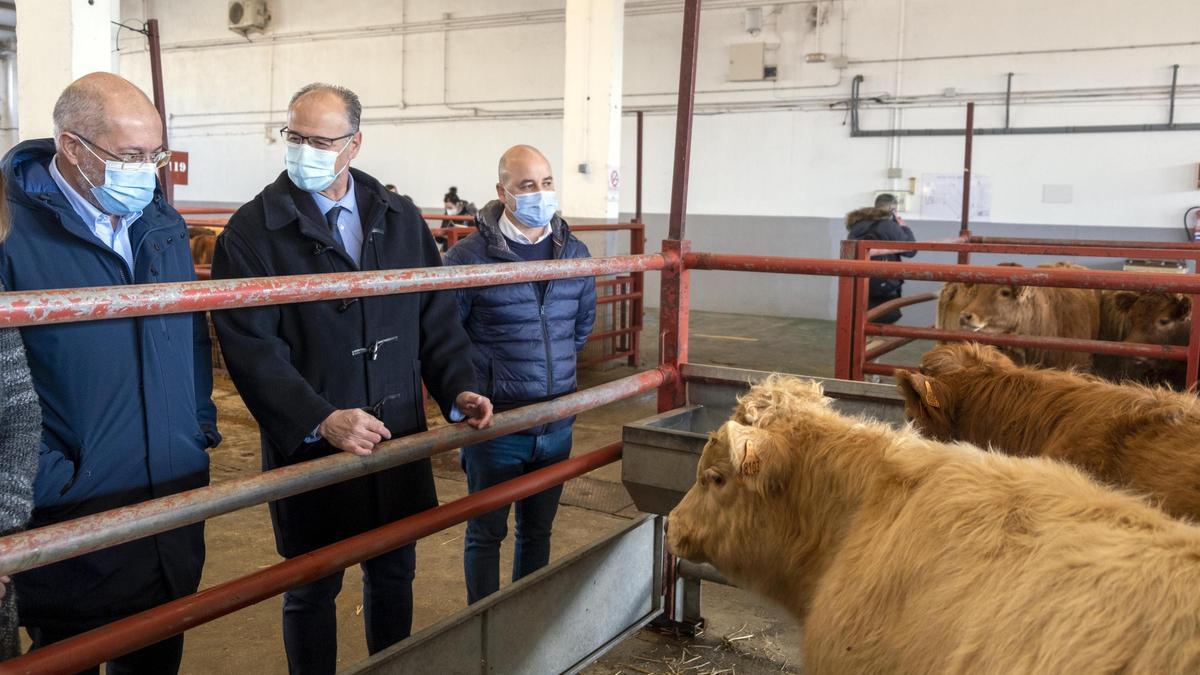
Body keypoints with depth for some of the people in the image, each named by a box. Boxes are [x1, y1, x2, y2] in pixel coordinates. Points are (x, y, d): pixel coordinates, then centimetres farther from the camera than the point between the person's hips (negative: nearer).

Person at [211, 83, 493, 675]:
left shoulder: (400, 219, 6)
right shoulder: (253, 231, -8)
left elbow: (436, 319, 10)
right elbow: (250, 348, -15)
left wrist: (457, 389, -3)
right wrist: (321, 420, -25)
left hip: (399, 441, 4)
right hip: (309, 448, -4)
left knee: (394, 575, 19)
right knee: (312, 591, 12)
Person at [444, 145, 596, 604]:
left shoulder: (574, 253, 3)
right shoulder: (470, 256, -13)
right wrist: (478, 377, 1)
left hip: (556, 424, 5)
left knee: (538, 531, 18)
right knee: (486, 533, 9)